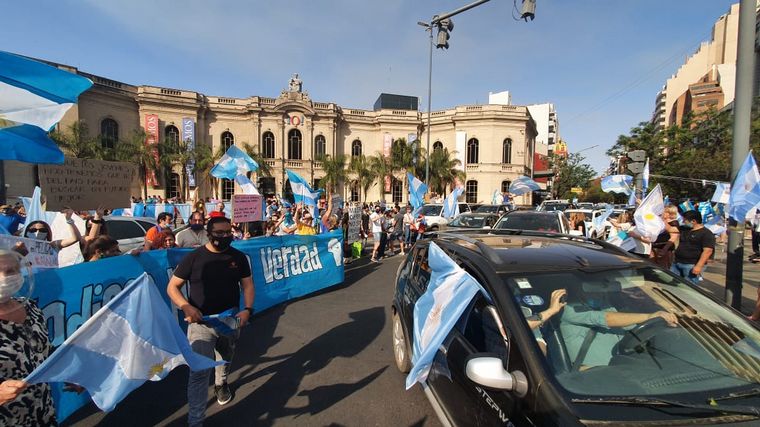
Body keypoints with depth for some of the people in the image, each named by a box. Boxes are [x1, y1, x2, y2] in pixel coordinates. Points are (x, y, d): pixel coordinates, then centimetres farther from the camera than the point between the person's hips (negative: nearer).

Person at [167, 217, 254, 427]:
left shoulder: (238, 257, -4)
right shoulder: (193, 257, -11)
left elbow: (247, 285, 1)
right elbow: (172, 287, -6)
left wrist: (248, 309, -14)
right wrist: (186, 307, -23)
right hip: (201, 322, -3)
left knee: (225, 359, 25)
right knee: (200, 371, -10)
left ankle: (220, 383, 57)